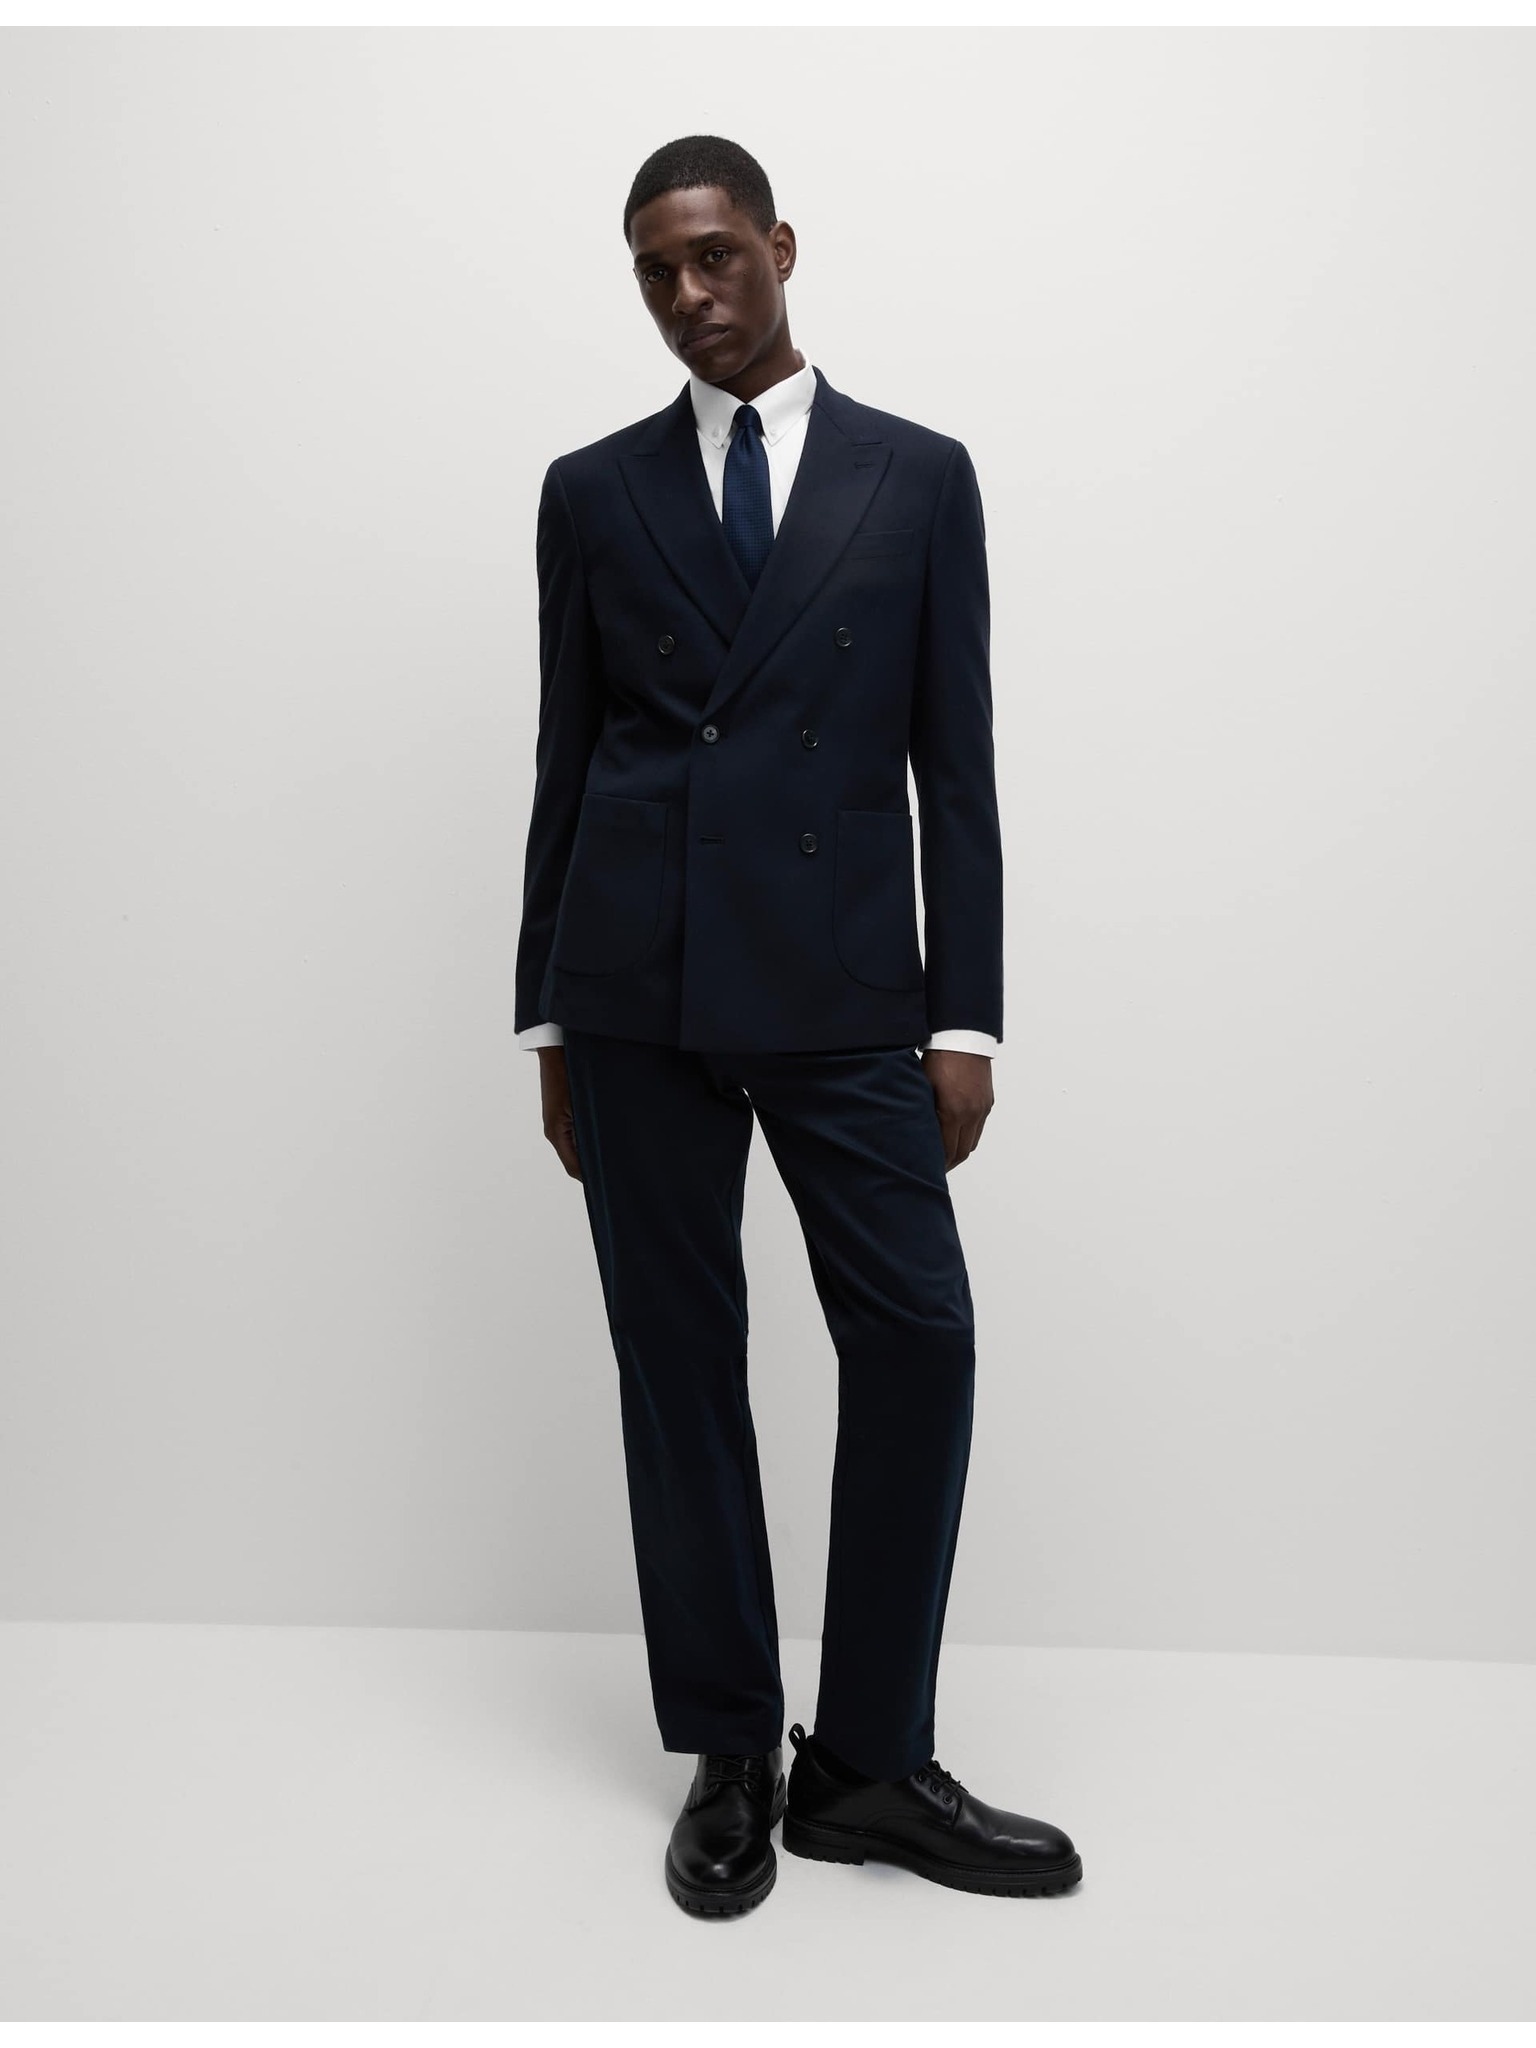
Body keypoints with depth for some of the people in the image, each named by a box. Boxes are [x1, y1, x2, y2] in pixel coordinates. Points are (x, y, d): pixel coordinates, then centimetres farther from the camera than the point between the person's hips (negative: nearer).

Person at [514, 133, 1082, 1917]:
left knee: (919, 1342, -5)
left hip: (840, 988, 0)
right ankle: (730, 1757, 20)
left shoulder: (920, 477, 9)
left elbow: (955, 767, 5)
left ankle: (869, 1762, 13)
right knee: (678, 1364, 5)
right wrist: (550, 1019, 8)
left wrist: (963, 1019, -1)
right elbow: (565, 765, 11)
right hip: (637, 990, 1)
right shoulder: (591, 492, 11)